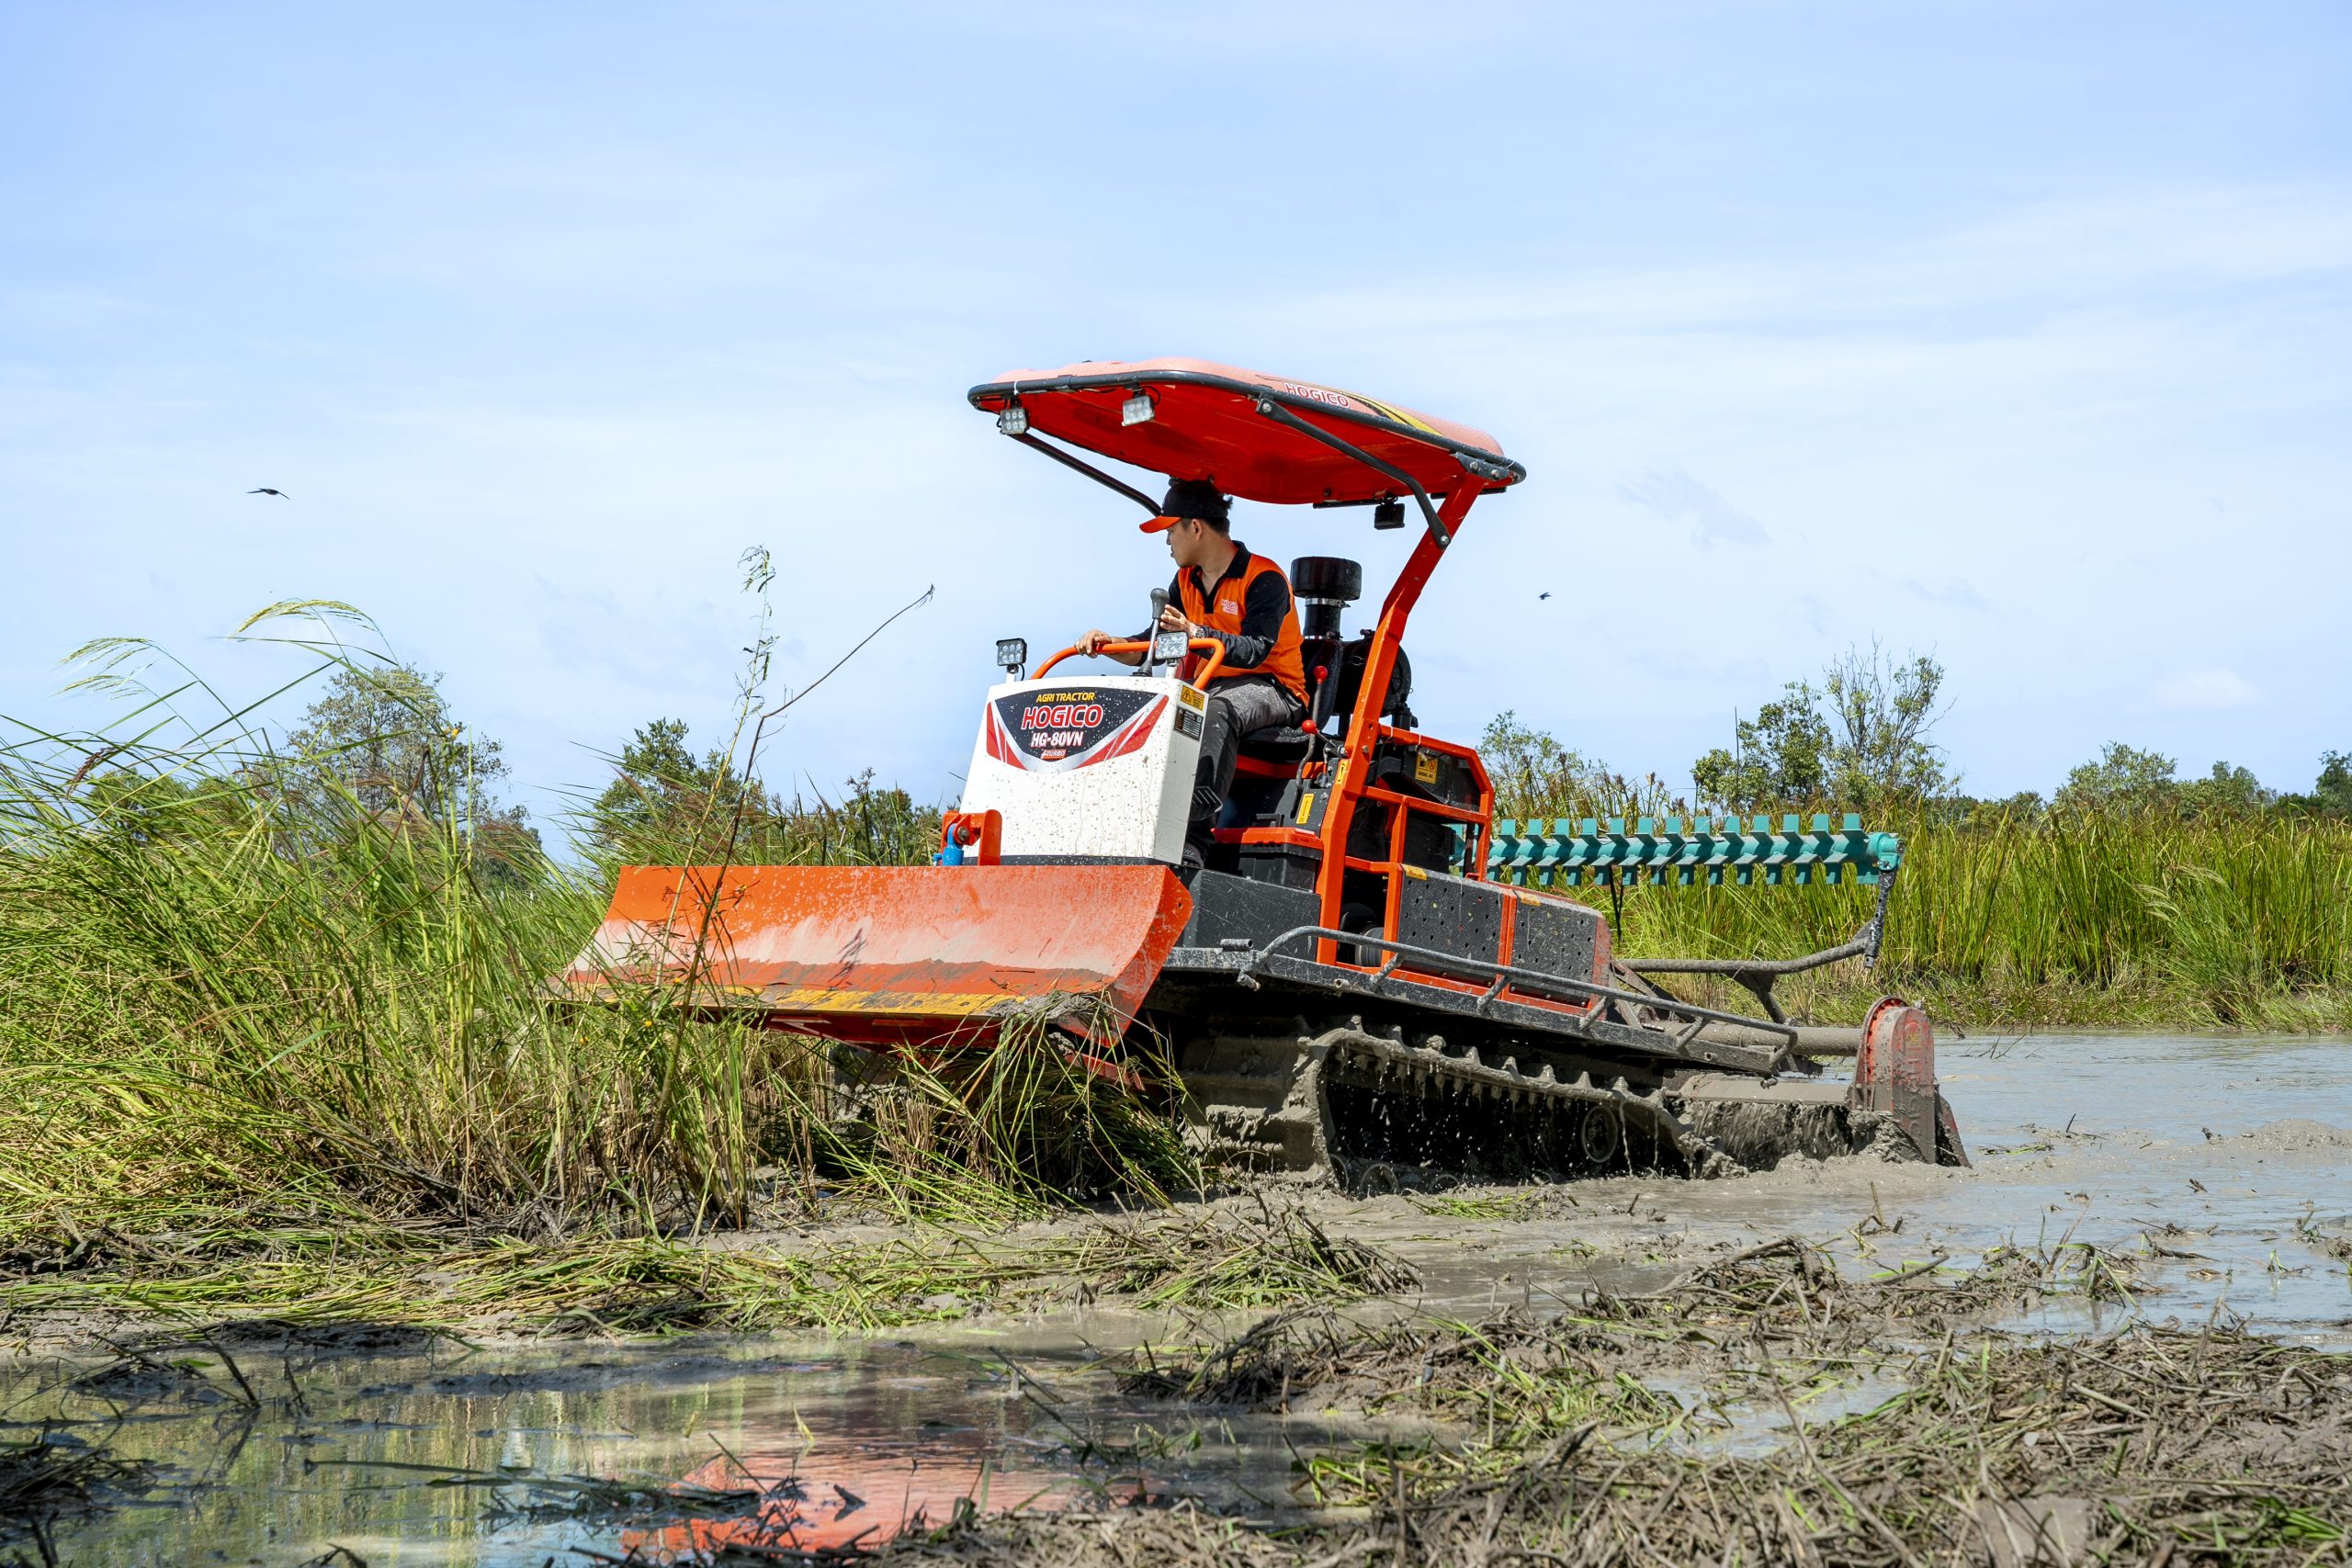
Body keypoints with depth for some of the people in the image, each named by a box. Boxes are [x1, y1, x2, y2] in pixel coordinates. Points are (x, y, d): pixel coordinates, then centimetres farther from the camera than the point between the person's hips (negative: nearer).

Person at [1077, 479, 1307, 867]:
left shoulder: (1264, 580, -12)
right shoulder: (1187, 581, 13)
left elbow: (1254, 651, -26)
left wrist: (1195, 633, -40)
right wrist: (1111, 644, -9)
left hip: (1271, 689, -8)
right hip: (1208, 686, 8)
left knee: (1220, 708, -40)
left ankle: (1193, 830, -53)